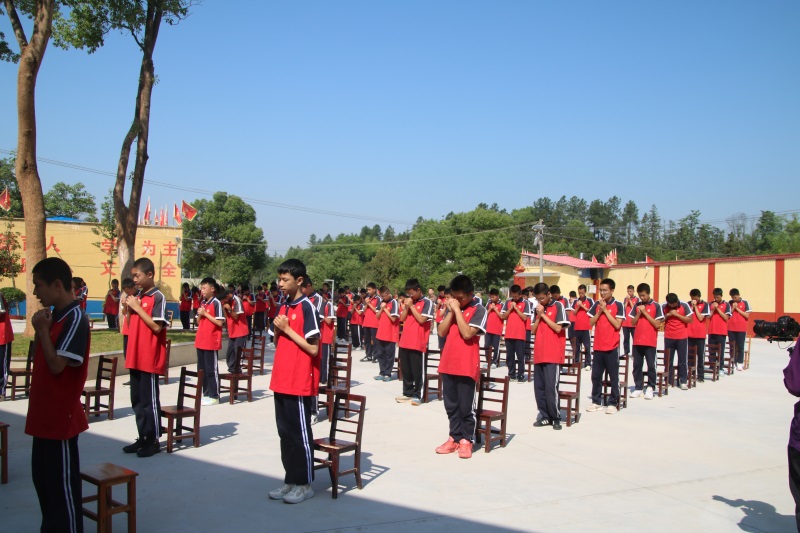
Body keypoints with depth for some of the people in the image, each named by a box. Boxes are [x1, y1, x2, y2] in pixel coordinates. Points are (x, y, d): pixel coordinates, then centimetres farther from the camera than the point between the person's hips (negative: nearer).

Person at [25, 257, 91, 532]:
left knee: (62, 484, 2)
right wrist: (41, 329, -2)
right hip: (45, 414, 9)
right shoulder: (54, 315, 9)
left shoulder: (75, 319, -18)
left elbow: (57, 365, -22)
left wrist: (42, 329, -14)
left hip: (61, 417, -9)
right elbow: (40, 360, 12)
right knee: (43, 479, 19)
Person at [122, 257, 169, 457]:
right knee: (137, 400, 14)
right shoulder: (137, 297, 12)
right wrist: (128, 308, 0)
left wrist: (137, 307, -17)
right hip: (135, 358, 8)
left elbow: (157, 327, -20)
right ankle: (143, 438, 24)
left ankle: (154, 441, 9)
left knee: (150, 401, -1)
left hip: (150, 359, -8)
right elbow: (130, 325, 17)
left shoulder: (158, 297, -11)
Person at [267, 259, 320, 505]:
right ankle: (290, 480, 24)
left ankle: (305, 484, 12)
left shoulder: (307, 307, -12)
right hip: (281, 380, 8)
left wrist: (287, 329, -15)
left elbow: (313, 348, -16)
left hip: (300, 383, -8)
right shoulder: (283, 307, 12)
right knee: (285, 432, 13)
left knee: (300, 433, 1)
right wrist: (277, 330, -1)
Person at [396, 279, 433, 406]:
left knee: (417, 370, 0)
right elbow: (402, 319, 12)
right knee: (405, 369, 12)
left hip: (418, 342, -7)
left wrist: (412, 306, -11)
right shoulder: (409, 302, 14)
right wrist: (406, 307, -3)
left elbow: (422, 319, -16)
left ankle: (417, 395, 7)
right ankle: (408, 392, 23)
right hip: (405, 341, 7)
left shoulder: (427, 302, -7)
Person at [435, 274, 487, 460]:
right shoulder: (451, 308, 11)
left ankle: (466, 440, 13)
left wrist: (457, 310, -16)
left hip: (467, 366, -6)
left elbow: (467, 333, -20)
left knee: (466, 406, 1)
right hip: (448, 364, 6)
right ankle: (455, 438, 22)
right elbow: (441, 332, 2)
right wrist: (451, 311, -6)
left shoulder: (479, 310, -7)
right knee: (451, 405, 12)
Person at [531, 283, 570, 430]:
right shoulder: (538, 308, 14)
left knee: (551, 388, -9)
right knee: (539, 387, 7)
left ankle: (556, 417, 3)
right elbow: (533, 331, 11)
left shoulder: (558, 306, -3)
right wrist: (538, 316, -2)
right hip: (539, 354, 6)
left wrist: (544, 315, -9)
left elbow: (558, 328, -13)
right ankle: (545, 416, 16)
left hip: (553, 355, -6)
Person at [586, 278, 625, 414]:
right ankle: (596, 401, 17)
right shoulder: (596, 304, 7)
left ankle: (613, 403, 9)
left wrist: (605, 310, -14)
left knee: (613, 376, 2)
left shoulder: (618, 305, -5)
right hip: (598, 346, 4)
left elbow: (617, 325, -14)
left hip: (612, 347, -4)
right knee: (596, 375, 7)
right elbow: (591, 323, 4)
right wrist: (600, 311, -8)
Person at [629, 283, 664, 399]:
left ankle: (650, 388, 9)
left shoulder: (656, 306, -3)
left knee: (651, 365, -1)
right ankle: (638, 387, 14)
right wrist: (639, 313, -8)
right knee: (637, 365, 6)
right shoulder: (637, 306, 9)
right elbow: (633, 323, 8)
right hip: (637, 341, 4)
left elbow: (657, 324, -9)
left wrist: (645, 313, -13)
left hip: (650, 342, -4)